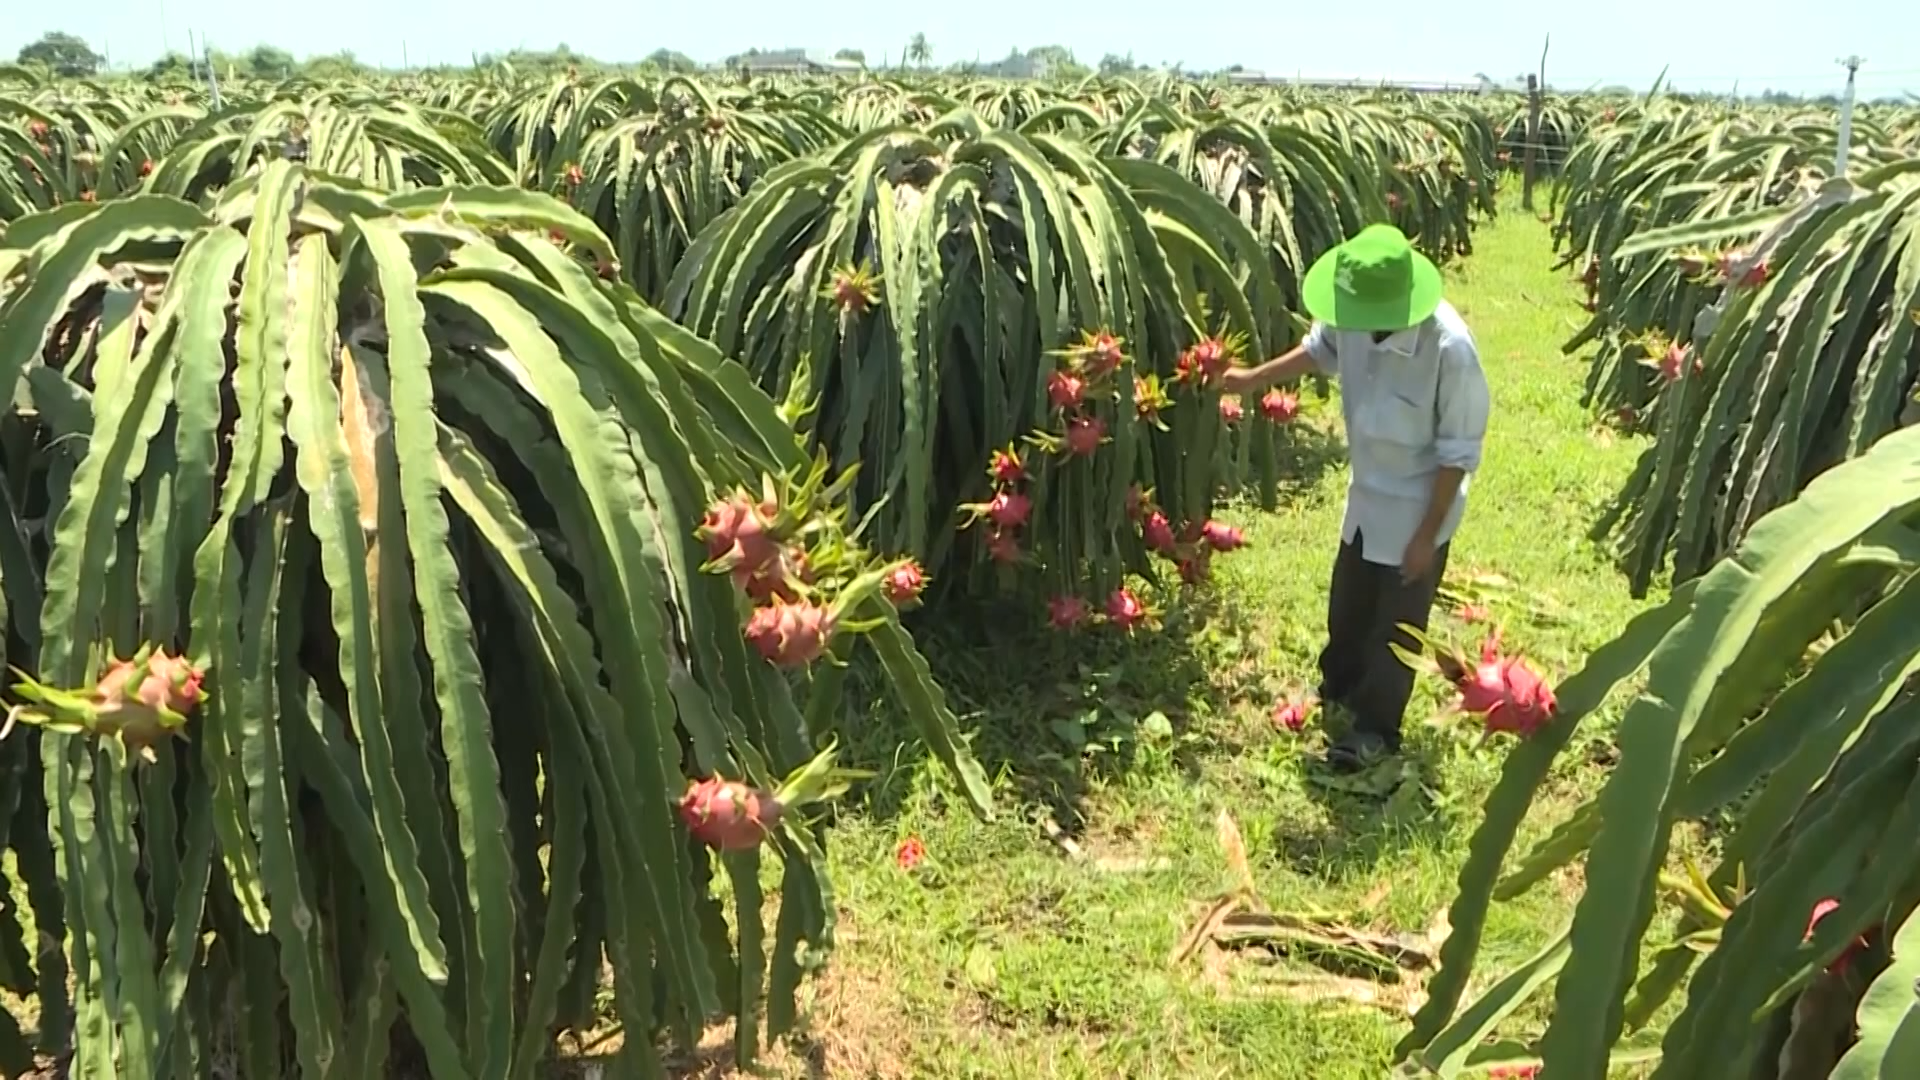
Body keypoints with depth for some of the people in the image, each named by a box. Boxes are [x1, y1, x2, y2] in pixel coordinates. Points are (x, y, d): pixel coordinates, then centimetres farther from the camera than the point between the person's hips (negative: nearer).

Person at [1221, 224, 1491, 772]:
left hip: (1416, 508, -6)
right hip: (1366, 494, 6)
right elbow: (1322, 349, 9)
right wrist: (1255, 378, 6)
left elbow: (1459, 451, -22)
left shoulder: (1450, 348, -34)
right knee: (1347, 606, 26)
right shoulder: (1354, 315, -18)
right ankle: (1338, 688, 52)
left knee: (1397, 626, 13)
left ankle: (1375, 728, 33)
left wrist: (1427, 534, -17)